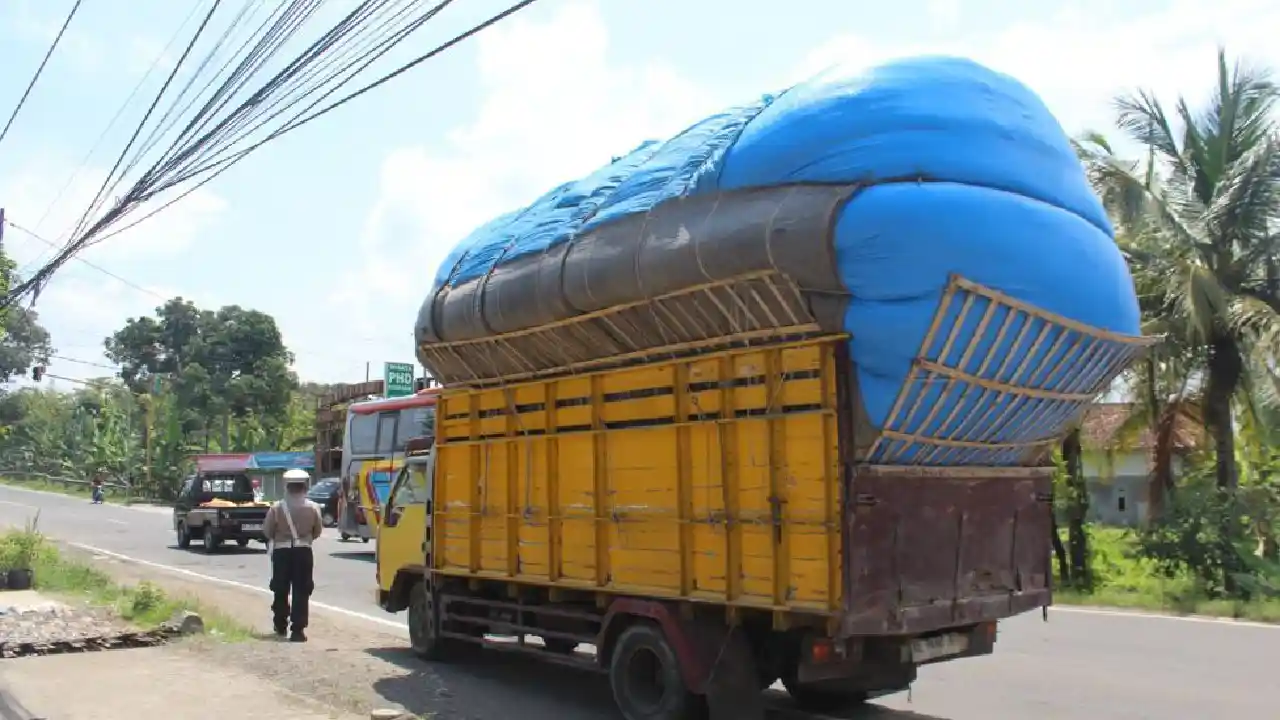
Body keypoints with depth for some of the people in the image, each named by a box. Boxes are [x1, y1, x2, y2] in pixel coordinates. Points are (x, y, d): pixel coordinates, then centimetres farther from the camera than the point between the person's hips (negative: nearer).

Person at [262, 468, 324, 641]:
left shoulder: (276, 508, -7)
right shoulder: (313, 507, -7)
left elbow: (267, 531, 0)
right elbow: (318, 531, 3)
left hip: (281, 551, 1)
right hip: (303, 551, -1)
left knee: (280, 591, 15)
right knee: (301, 592, 1)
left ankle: (280, 627, 27)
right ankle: (297, 630, -4)